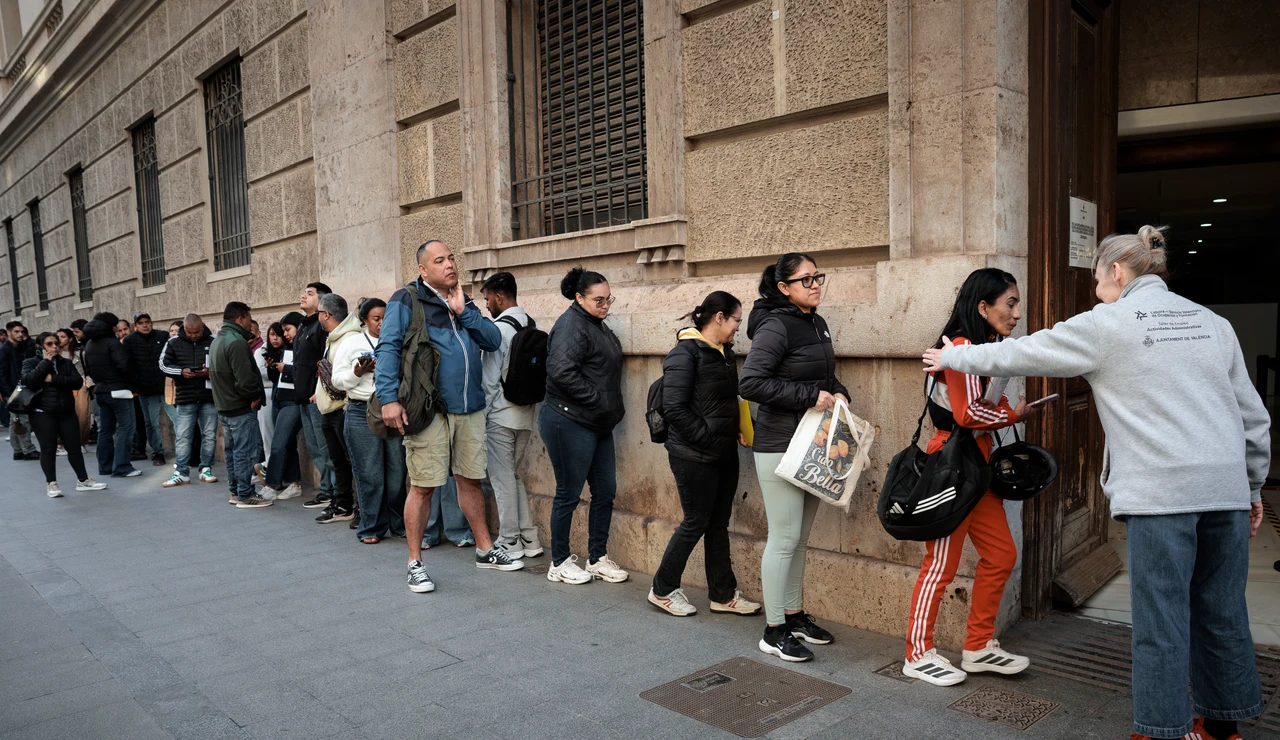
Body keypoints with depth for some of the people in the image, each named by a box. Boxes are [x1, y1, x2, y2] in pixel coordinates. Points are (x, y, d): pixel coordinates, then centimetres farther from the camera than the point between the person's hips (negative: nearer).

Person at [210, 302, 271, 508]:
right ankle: (245, 496, -1)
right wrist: (256, 397, -11)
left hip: (224, 406, 10)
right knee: (245, 452, -5)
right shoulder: (236, 342, -20)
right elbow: (245, 378, -26)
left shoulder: (217, 340, 14)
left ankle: (236, 491, 23)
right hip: (241, 408, -10)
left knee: (232, 450, 15)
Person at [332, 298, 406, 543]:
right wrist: (359, 371, -14)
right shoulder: (351, 343, 6)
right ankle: (371, 528, 13)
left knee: (397, 472, 3)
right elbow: (338, 379, 3)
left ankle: (400, 524, 16)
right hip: (362, 414, -2)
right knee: (370, 474, 1)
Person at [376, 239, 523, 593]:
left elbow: (494, 340, 6)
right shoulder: (407, 300, -2)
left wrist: (462, 311, -5)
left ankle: (485, 550, 27)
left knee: (471, 479, 15)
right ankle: (415, 563, 13)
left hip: (470, 408, 6)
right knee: (422, 485, 0)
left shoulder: (464, 301, 17)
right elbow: (388, 349, -9)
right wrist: (389, 398, -19)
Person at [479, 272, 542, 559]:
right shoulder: (531, 326, 8)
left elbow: (490, 377, -14)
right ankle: (529, 538, 18)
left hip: (500, 415, -7)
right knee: (513, 475, 17)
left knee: (502, 478, 3)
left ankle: (510, 543, 9)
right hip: (525, 414, 7)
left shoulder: (498, 328, -14)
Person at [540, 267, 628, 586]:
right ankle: (560, 563, 17)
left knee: (606, 491, 12)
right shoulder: (571, 324, -14)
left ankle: (597, 558, 25)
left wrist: (613, 409, 13)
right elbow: (562, 372, -27)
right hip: (569, 423, -9)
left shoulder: (597, 325, 15)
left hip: (597, 424, 9)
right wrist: (600, 402, -20)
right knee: (569, 494, 2)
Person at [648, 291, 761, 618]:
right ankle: (663, 590, 18)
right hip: (694, 455, -8)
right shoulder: (685, 354, -15)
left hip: (724, 454, 8)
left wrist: (739, 431, 3)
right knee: (696, 523, 1)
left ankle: (723, 594, 24)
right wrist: (709, 437, -18)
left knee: (719, 523, 14)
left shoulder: (726, 353, 11)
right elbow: (674, 408, -19)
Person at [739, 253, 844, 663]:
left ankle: (794, 614, 30)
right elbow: (751, 383, -24)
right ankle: (774, 631, 10)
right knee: (784, 538, -2)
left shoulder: (817, 324, 11)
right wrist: (811, 396, -23)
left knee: (801, 537, 16)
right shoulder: (775, 326, -15)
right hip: (780, 447, -8)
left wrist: (839, 394, 1)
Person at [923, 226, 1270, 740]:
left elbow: (1020, 354, 6)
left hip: (1161, 490, -6)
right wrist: (1253, 487, 24)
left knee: (1161, 617, 0)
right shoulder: (1212, 322, 16)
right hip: (1226, 487, 6)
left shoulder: (1108, 324, 0)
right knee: (1221, 611, 15)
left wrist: (952, 358, 19)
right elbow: (1253, 414, 16)